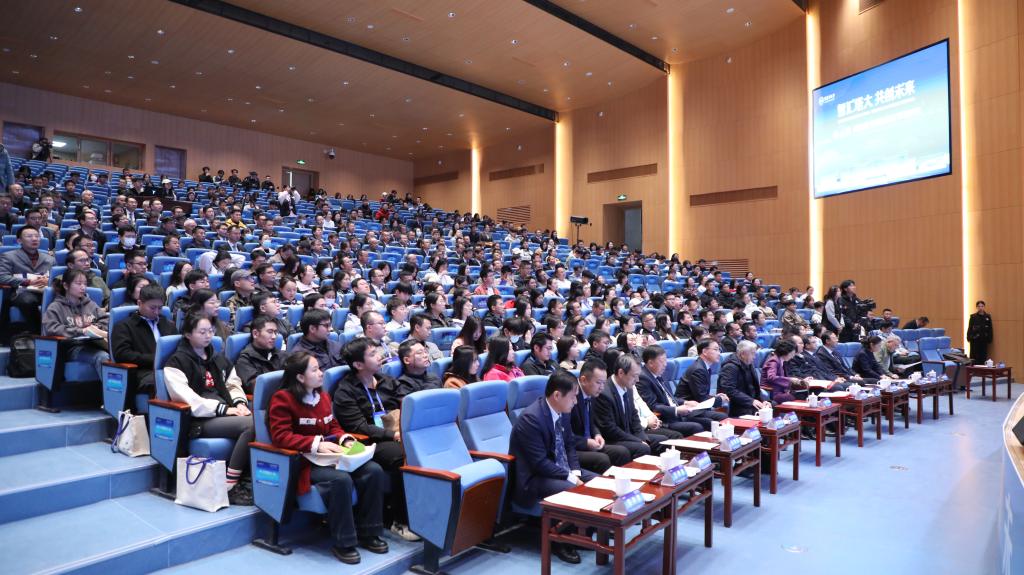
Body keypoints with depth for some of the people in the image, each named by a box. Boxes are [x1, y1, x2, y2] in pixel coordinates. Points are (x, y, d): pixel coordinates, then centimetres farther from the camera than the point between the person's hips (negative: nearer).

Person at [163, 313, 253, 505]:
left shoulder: (218, 359, 23)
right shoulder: (177, 362, 1)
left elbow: (233, 385, 24)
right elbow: (185, 397, -12)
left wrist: (239, 402, 0)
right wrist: (222, 409, -18)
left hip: (225, 414, 6)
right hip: (199, 420, -6)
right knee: (250, 425, -31)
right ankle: (229, 486, -23)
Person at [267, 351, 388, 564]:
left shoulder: (322, 395, 11)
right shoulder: (282, 398, -10)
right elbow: (280, 436, -17)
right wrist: (317, 444, -26)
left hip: (329, 455, 7)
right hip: (302, 461, -7)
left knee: (374, 471, -14)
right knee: (341, 479, -35)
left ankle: (367, 532, -1)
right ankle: (342, 542, -17)